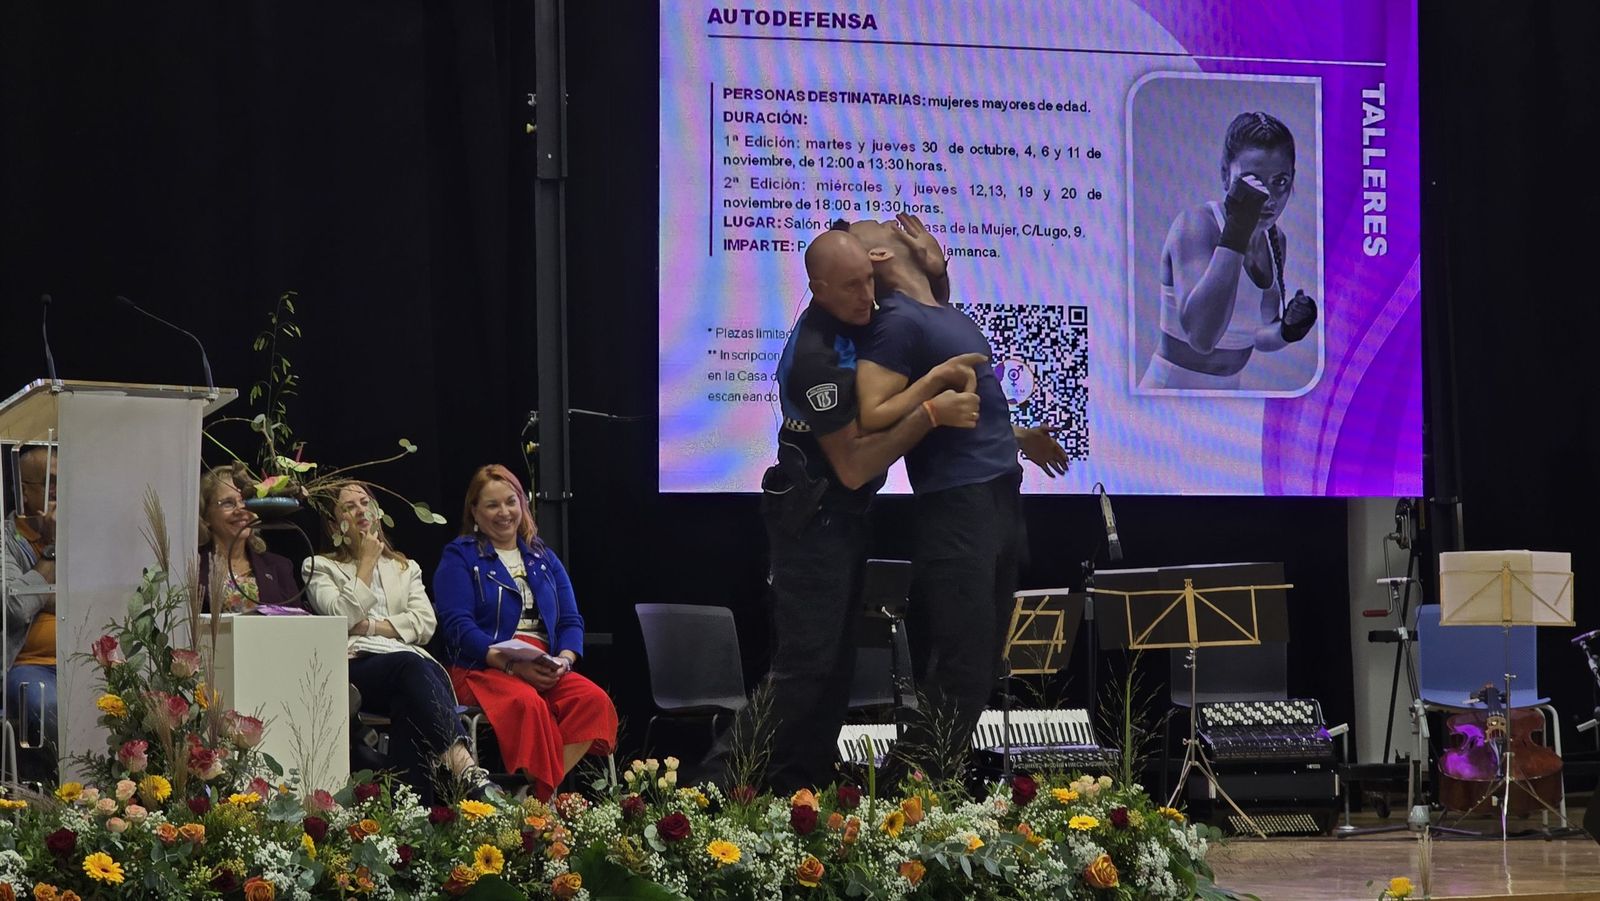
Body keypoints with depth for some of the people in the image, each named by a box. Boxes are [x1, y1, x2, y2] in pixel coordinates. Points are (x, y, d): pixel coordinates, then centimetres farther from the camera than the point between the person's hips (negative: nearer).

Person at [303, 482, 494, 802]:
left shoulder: (406, 569, 32)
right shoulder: (319, 568, 22)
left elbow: (425, 623, 13)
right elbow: (343, 616, 0)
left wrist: (371, 626, 0)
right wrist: (367, 562, 8)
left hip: (409, 661, 3)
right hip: (355, 666, -3)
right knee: (411, 666, -40)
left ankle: (415, 809, -55)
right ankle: (464, 766, -62)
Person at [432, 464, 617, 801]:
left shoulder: (543, 559, 24)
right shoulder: (459, 556, 8)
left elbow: (571, 621, 16)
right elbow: (458, 625, -5)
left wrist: (564, 660, -8)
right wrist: (511, 664, -19)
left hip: (545, 670, 5)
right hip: (482, 669, -5)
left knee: (594, 699, -27)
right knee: (528, 703, -38)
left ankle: (547, 790, -30)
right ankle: (543, 799, -32)